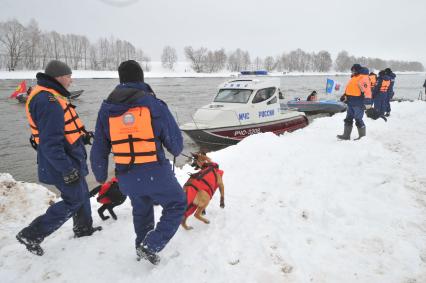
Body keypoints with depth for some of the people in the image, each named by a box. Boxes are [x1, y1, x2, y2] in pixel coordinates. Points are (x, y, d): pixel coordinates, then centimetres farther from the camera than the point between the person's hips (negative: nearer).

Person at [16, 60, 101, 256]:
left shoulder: (50, 96, 10)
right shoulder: (48, 102, -25)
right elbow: (51, 142, -28)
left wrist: (82, 135, 10)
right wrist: (66, 169, -25)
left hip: (70, 158, 10)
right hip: (62, 162, -10)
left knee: (81, 193, 21)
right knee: (73, 201, 0)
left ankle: (83, 228, 39)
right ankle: (32, 235, 7)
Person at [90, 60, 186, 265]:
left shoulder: (106, 108, 3)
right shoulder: (153, 104, -9)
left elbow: (99, 148, 8)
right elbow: (175, 140, -1)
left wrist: (100, 175, 22)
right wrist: (176, 151, 22)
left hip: (126, 177, 5)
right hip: (155, 173, -5)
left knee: (141, 209, 30)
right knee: (177, 205, 17)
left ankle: (141, 248, 43)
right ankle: (151, 246, 7)